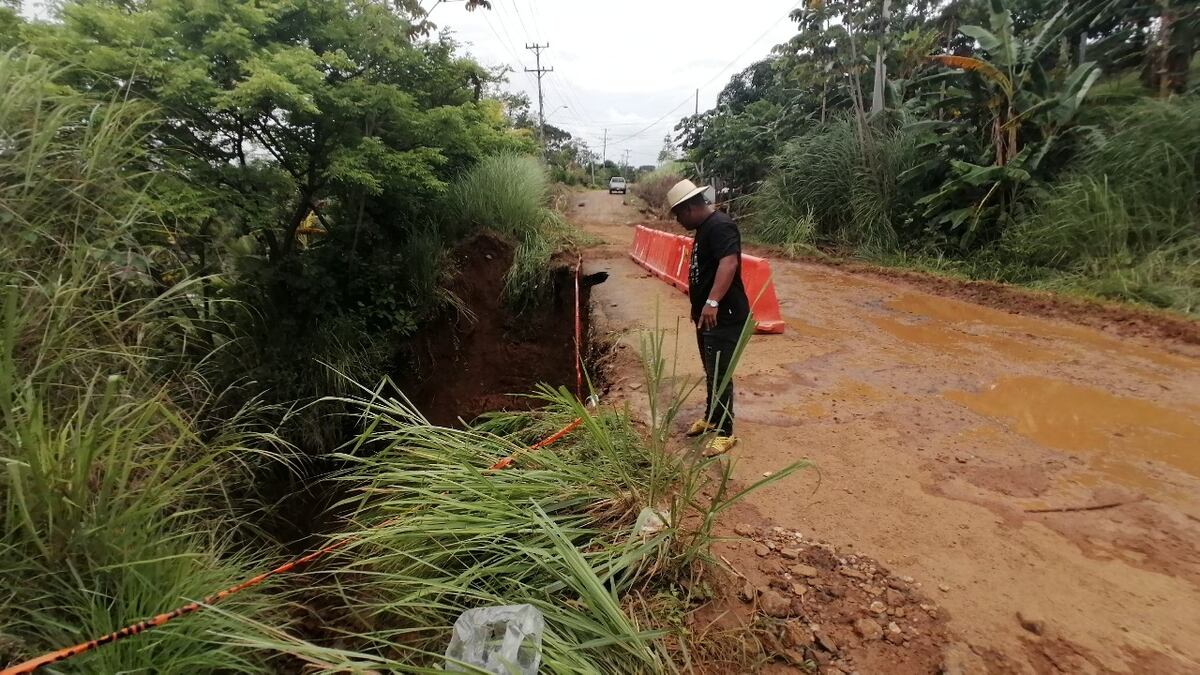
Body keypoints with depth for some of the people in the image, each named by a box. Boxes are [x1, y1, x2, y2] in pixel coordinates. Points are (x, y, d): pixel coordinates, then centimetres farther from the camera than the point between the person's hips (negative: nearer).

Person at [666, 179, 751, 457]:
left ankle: (725, 433, 8)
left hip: (724, 316, -10)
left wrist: (712, 302, -44)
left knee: (720, 374, -4)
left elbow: (729, 263, -35)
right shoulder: (705, 227, 15)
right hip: (708, 315, 10)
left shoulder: (720, 226, -18)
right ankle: (710, 417, 35)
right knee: (710, 371, 20)